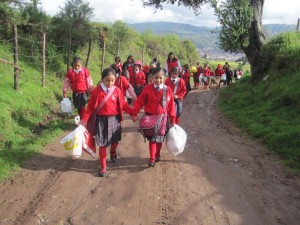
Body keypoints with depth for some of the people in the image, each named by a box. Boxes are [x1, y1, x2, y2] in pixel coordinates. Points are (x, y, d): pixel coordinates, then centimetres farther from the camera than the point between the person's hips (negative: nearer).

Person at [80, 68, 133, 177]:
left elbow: (123, 104, 5)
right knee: (102, 144, 4)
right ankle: (103, 167, 16)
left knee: (115, 141, 15)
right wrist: (84, 119, -7)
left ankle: (113, 152, 52)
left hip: (114, 119, 2)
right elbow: (90, 107, -4)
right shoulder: (96, 91, -8)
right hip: (101, 120, -2)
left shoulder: (117, 90, -3)